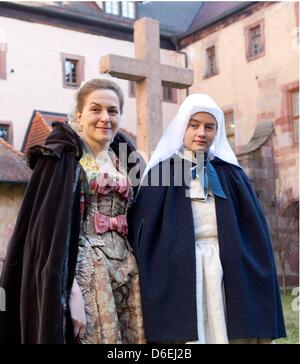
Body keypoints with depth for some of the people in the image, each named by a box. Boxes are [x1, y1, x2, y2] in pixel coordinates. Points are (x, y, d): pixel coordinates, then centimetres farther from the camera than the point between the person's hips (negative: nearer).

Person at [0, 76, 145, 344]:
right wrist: (69, 291, -21)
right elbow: (52, 229, -12)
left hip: (125, 271, 6)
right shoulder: (62, 158, -4)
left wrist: (134, 276, 9)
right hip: (83, 271, -6)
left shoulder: (121, 161, 15)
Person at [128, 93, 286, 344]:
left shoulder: (231, 174, 12)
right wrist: (149, 286, -6)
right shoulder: (161, 172, 5)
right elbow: (143, 230, 1)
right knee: (184, 333, -1)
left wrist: (258, 284, 2)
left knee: (230, 333, 2)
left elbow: (255, 231, 10)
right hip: (179, 274, -2)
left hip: (227, 273, 2)